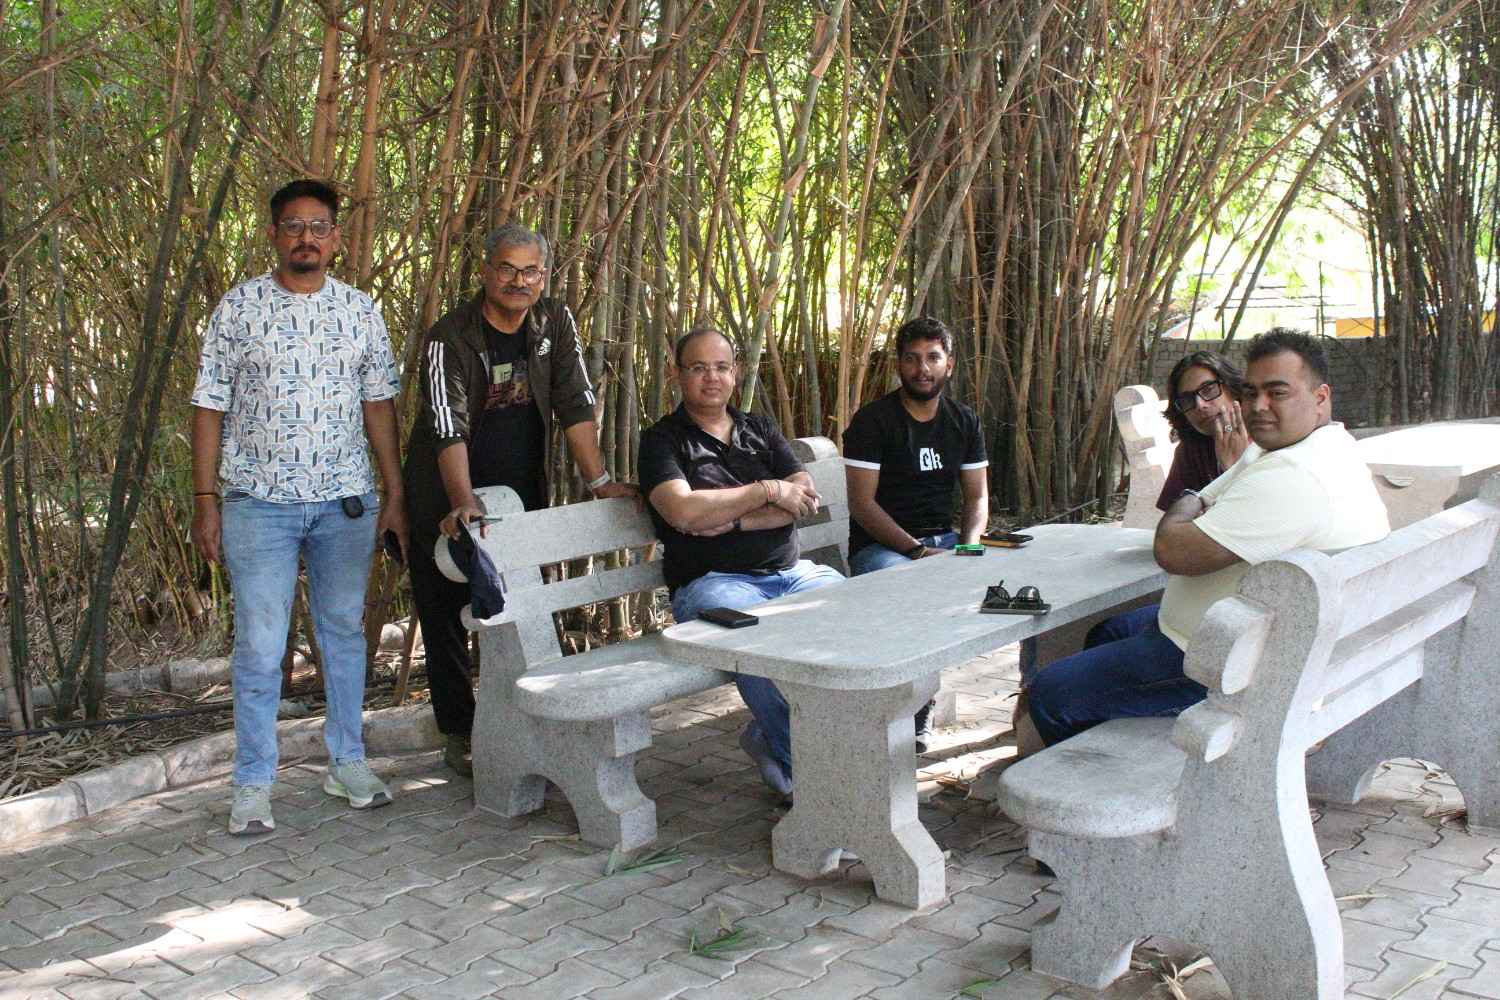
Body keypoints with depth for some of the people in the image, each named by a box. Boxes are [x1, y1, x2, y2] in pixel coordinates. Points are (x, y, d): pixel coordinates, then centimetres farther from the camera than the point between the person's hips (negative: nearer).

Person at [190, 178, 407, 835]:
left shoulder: (359, 309, 5)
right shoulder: (239, 307, -1)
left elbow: (379, 405, 8)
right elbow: (210, 406, -1)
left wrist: (395, 493, 5)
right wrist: (205, 499, -5)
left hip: (345, 501, 2)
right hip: (259, 502, -2)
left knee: (344, 632, 12)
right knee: (259, 647, -1)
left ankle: (347, 761, 26)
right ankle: (253, 784, 11)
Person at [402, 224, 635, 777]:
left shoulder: (555, 323, -3)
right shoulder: (449, 338, -16)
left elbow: (575, 405, -5)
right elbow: (449, 428, -27)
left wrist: (599, 482, -12)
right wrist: (463, 503, -40)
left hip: (522, 494, 4)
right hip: (448, 500, -3)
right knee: (447, 614, 3)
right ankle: (459, 732, 14)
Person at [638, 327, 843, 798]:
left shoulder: (760, 430, 21)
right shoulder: (662, 439, 6)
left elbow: (806, 498, 7)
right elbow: (683, 512, -13)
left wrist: (732, 520, -7)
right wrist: (768, 491, -5)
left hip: (791, 571, 5)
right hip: (713, 581, -5)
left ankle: (771, 737, -8)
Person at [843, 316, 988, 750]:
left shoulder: (964, 421, 12)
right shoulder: (873, 421, -6)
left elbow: (978, 496, 13)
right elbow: (861, 502, -12)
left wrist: (969, 547, -8)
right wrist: (918, 550, -21)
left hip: (943, 538, 5)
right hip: (879, 546, -5)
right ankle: (917, 708, -17)